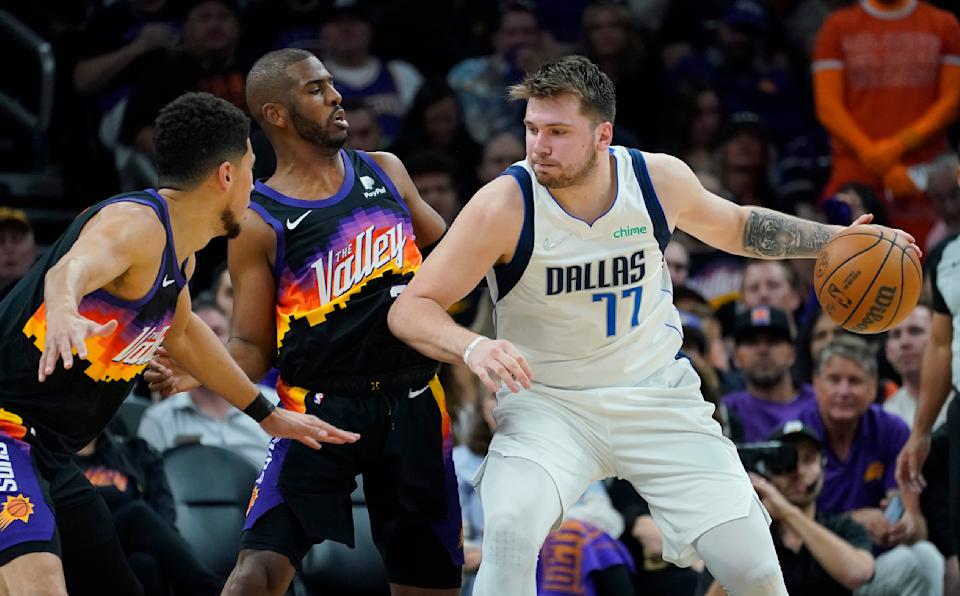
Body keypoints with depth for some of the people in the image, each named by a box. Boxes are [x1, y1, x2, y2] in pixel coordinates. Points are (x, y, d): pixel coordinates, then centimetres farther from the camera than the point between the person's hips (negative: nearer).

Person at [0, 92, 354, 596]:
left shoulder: (179, 252, 13)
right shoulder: (136, 224, -17)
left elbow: (181, 332, 34)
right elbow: (71, 269, -39)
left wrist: (268, 415, 43)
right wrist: (64, 312, -64)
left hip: (48, 455, 11)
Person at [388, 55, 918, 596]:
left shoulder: (660, 179, -9)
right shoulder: (505, 206, -20)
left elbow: (735, 226, 14)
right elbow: (410, 310, -17)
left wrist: (836, 241, 5)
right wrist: (472, 346, -37)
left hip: (656, 392, 3)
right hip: (548, 403, -2)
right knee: (510, 527, -32)